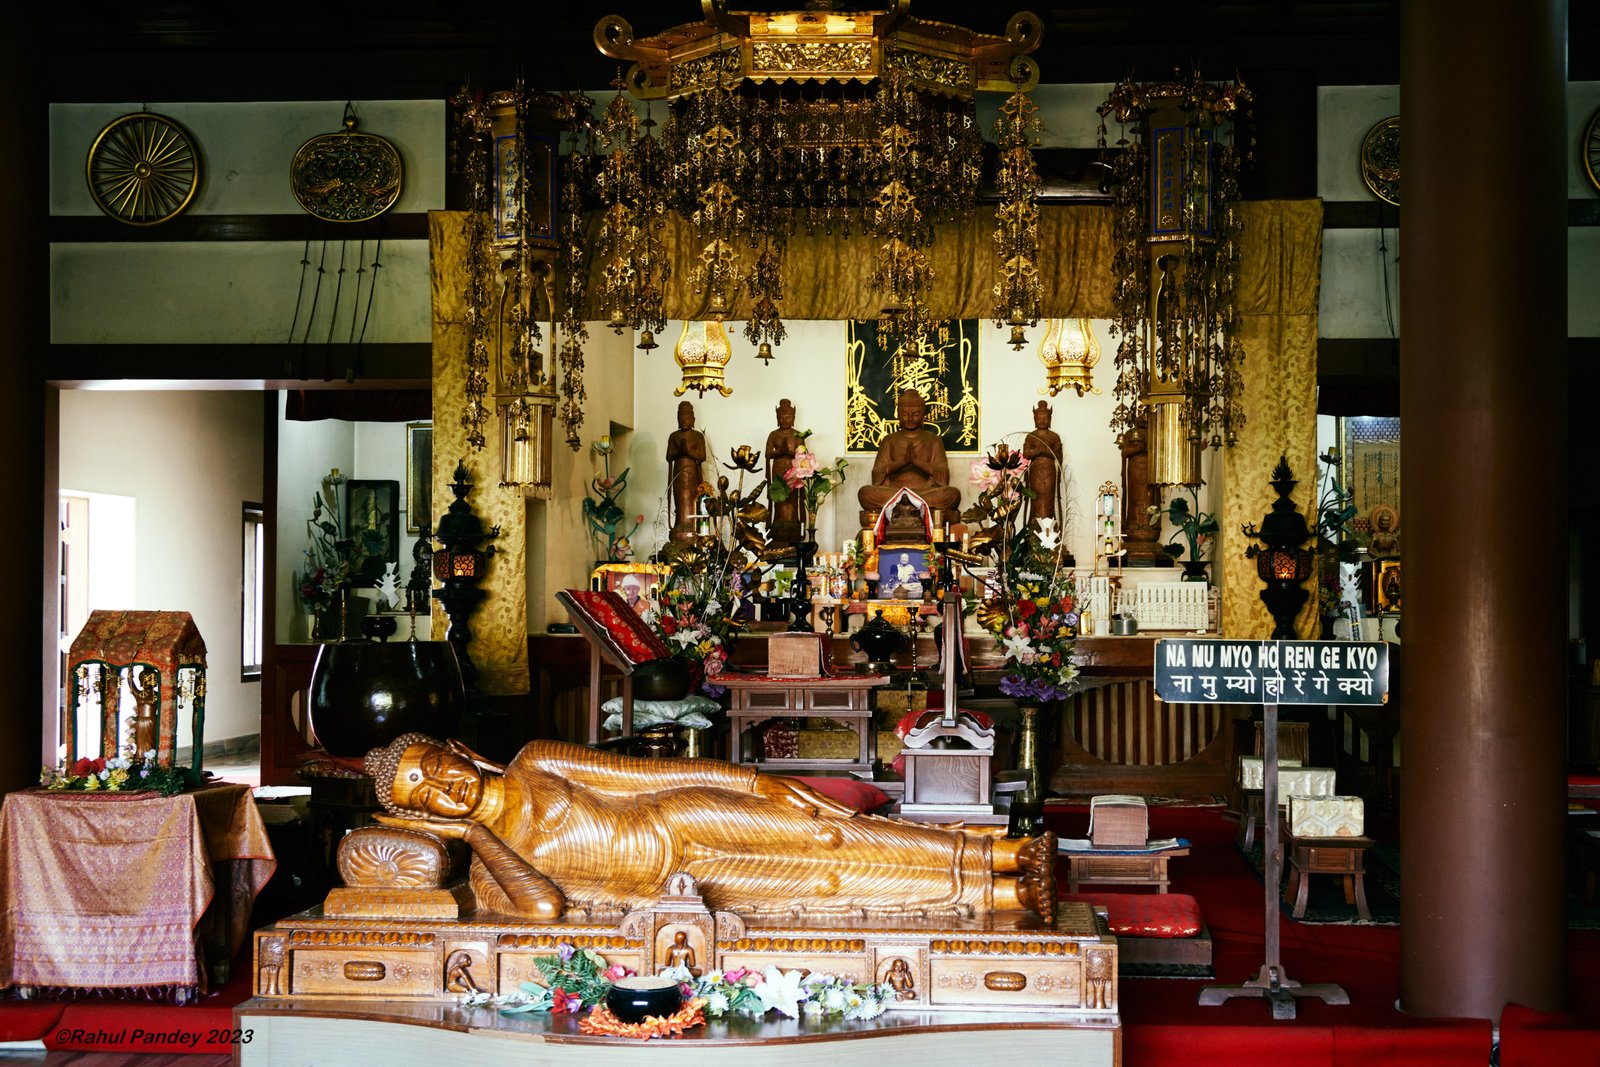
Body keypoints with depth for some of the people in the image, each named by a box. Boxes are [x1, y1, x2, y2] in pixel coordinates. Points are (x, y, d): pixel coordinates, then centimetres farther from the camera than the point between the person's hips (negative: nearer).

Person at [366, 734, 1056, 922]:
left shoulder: (534, 766, 3)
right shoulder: (488, 871, 0)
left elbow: (643, 773, 0)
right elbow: (544, 906, -19)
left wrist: (755, 782, -4)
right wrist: (471, 832, -13)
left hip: (677, 821, 1)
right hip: (675, 887, -1)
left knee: (823, 836, -17)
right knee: (824, 884, -10)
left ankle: (1010, 854, -12)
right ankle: (1014, 894, -11)